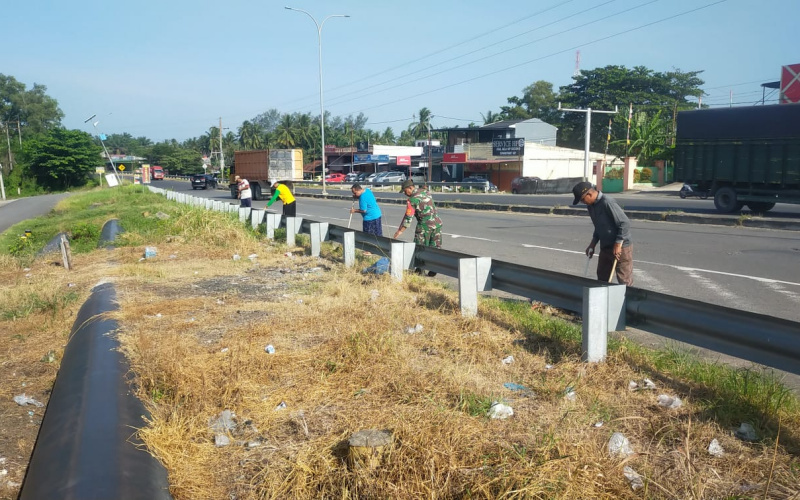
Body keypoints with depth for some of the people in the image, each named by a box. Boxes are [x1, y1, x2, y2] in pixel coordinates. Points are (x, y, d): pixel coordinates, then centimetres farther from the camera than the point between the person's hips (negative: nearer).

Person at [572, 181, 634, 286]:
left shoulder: (608, 202, -21)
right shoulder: (590, 206, 7)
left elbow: (625, 223, -22)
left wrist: (618, 244, -20)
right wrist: (592, 244, 10)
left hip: (621, 248, -9)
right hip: (605, 248, 9)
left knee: (625, 282, -3)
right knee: (602, 279, 15)